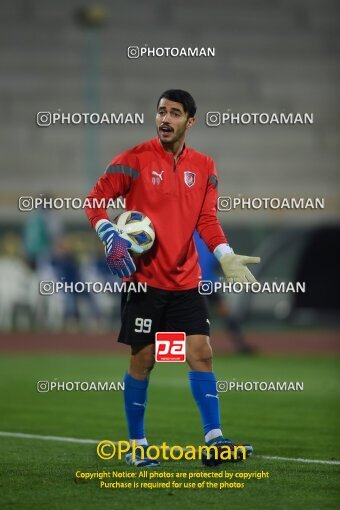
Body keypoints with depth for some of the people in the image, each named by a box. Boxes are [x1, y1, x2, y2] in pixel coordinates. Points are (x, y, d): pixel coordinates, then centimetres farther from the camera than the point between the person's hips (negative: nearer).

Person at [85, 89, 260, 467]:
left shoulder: (204, 167, 8)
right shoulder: (135, 159, -5)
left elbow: (207, 220, 6)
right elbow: (95, 199, -4)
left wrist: (225, 256, -11)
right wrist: (109, 236, -20)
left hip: (186, 282, 4)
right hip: (145, 278, -4)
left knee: (201, 353, -4)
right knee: (143, 359, 0)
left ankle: (214, 440, -5)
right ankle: (136, 446, 12)